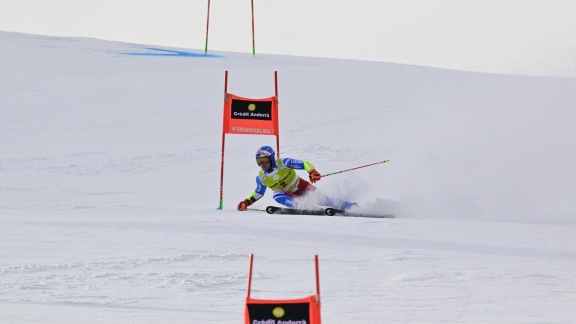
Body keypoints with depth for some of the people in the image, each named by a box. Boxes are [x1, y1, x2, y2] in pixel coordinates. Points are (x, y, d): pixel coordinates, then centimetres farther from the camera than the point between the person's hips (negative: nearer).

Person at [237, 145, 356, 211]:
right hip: (289, 195, 2)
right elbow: (258, 193, 10)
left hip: (302, 187, -2)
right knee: (276, 195, -29)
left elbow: (304, 164, -21)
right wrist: (246, 202, -2)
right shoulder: (261, 178, -9)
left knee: (321, 200, -17)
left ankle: (349, 206, -4)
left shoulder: (284, 163, -21)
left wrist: (312, 172, -41)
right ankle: (304, 206, -37)